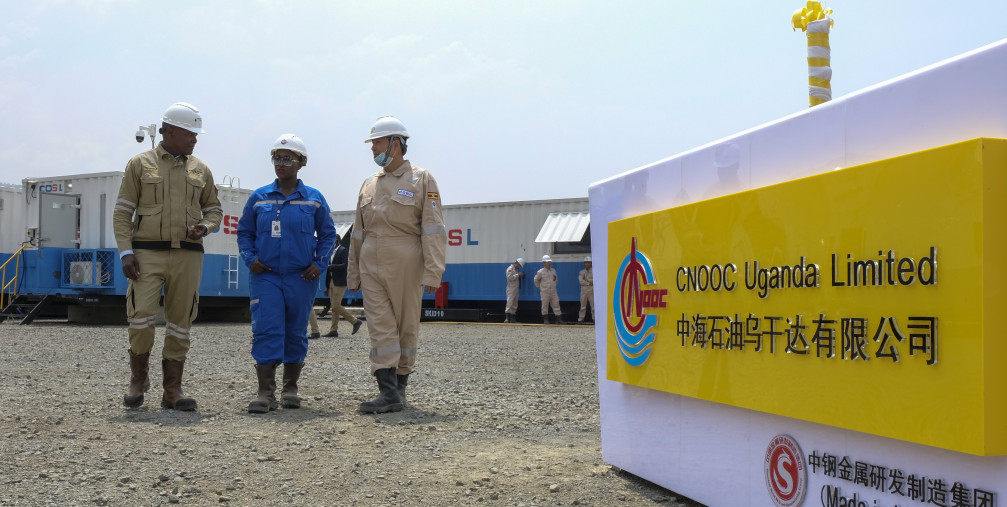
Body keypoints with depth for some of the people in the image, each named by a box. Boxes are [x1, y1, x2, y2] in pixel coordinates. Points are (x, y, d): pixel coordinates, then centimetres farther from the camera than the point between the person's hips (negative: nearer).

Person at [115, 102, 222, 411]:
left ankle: (172, 391, 9)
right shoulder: (139, 165, 4)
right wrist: (125, 253, -9)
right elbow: (122, 212, 2)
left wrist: (204, 227, -5)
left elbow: (214, 209, 18)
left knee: (180, 322, 2)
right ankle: (138, 380, 12)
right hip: (147, 254, -2)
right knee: (140, 317, -11)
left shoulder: (200, 170, 12)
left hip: (187, 255, 3)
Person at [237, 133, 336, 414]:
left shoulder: (314, 199, 4)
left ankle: (290, 390, 19)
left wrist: (320, 263, -2)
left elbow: (327, 233, 9)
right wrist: (250, 258, -3)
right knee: (266, 332, -10)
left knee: (296, 333, 7)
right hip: (266, 276, 0)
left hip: (301, 277, 1)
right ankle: (265, 393, -9)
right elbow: (244, 231, 12)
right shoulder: (259, 197, 5)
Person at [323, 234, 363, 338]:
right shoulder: (331, 252, 17)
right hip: (332, 282, 8)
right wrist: (327, 287, 18)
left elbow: (345, 266, -20)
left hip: (340, 282, -8)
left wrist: (331, 266, -18)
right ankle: (334, 330, 8)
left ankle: (355, 321, -3)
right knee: (333, 306, 7)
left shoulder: (343, 250, -7)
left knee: (336, 306, -13)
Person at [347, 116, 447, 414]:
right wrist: (353, 274, 16)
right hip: (372, 267, 4)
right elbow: (358, 233, 18)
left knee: (406, 327, 5)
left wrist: (432, 273, -16)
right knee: (381, 328, -5)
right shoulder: (369, 185, 15)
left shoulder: (421, 180, -1)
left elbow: (433, 230, -9)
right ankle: (389, 394, -8)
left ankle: (400, 383, 19)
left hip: (405, 266, -4)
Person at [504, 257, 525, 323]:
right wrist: (518, 275, -17)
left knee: (515, 304, 8)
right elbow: (510, 277, -19)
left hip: (516, 289, 9)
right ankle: (507, 318, -18)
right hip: (511, 289, -9)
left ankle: (512, 318, 11)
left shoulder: (516, 269, 21)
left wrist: (521, 275, 11)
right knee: (510, 303, -14)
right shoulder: (510, 268, -7)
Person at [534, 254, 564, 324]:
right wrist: (540, 287, 7)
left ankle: (559, 319, -1)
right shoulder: (540, 272, -4)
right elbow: (536, 280, 8)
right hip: (545, 292, -4)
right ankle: (545, 319, 11)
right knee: (545, 306, 1)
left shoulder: (553, 271, 10)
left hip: (553, 292, 4)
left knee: (556, 305, 0)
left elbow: (556, 279, 24)